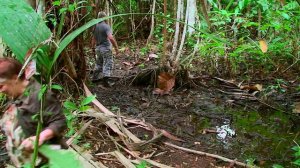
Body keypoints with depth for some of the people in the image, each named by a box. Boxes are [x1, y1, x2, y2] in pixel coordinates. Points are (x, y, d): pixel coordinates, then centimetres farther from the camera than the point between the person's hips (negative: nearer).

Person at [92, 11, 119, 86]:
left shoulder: (96, 26, 6)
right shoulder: (106, 26, -16)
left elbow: (94, 39, 14)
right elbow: (111, 38, -28)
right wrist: (116, 48, -21)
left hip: (98, 48, 7)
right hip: (106, 47, -7)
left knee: (99, 63, 21)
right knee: (108, 63, -1)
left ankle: (95, 77, 29)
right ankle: (106, 78, -6)